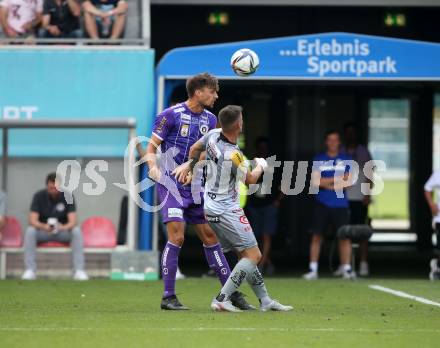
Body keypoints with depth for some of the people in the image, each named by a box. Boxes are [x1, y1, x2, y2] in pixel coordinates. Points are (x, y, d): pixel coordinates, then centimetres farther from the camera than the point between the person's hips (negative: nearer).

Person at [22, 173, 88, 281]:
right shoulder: (39, 196, -9)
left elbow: (72, 222, -17)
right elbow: (32, 221, -16)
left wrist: (64, 227, -40)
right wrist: (43, 226, -38)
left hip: (62, 231, 0)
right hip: (43, 231, 0)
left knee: (76, 231, -31)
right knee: (30, 231, -31)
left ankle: (79, 270, -32)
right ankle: (30, 270, -32)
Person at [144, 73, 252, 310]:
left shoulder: (210, 119, 9)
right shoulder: (171, 115, -9)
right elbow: (151, 149, -6)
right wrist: (153, 168, -26)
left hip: (195, 187, 6)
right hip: (171, 184, -6)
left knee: (210, 236, 7)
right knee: (176, 236, -16)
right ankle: (168, 297, -10)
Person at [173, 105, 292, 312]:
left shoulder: (213, 135, -6)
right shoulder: (234, 156, -26)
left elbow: (195, 149, 16)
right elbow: (250, 180, -6)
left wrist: (188, 166, 36)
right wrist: (261, 166, 14)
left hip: (211, 208, 9)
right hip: (227, 211, -9)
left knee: (247, 255, 14)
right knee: (253, 255, -8)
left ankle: (264, 300, 18)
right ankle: (222, 300, -16)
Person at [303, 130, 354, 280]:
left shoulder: (346, 160, 8)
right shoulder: (318, 160, 7)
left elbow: (349, 181, 0)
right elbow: (315, 182, -3)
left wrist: (326, 182, -6)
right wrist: (338, 179, -5)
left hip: (340, 204, 0)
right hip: (322, 204, 0)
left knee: (344, 236, -4)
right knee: (316, 235, -1)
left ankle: (346, 268, 0)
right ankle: (313, 269, 4)